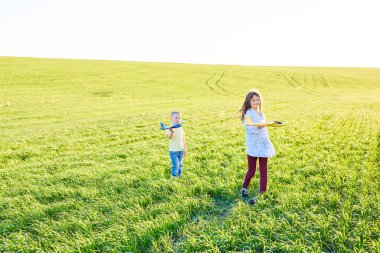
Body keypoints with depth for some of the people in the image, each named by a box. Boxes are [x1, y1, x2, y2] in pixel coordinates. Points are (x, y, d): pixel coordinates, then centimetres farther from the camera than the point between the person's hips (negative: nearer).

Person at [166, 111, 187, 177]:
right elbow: (169, 137, -33)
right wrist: (172, 132, -55)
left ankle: (179, 175, 28)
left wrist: (185, 149, 14)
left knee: (180, 165, 15)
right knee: (175, 166, -6)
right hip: (173, 151, -5)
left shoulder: (180, 128, 4)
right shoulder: (170, 128, -13)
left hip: (181, 150, 5)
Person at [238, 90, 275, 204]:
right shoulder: (248, 113, -9)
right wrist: (260, 125, -33)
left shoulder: (261, 113, 13)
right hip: (253, 146, -6)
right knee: (251, 171, 3)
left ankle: (262, 194, 11)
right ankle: (244, 187, 31)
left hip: (263, 145, 6)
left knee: (264, 171, 3)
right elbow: (250, 129, -21)